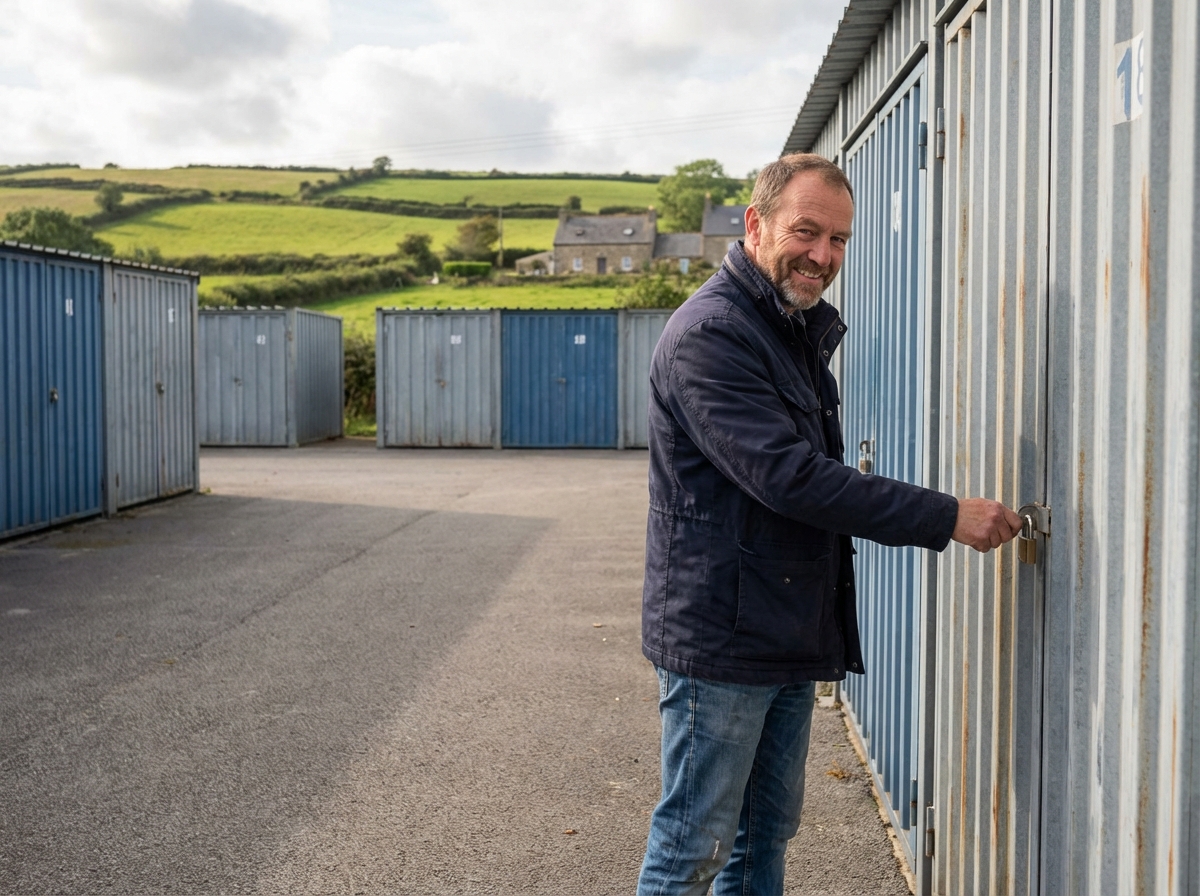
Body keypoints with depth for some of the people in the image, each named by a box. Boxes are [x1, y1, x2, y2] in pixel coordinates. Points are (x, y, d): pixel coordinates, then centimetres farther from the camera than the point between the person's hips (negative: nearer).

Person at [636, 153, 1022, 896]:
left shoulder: (802, 332, 14)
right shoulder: (709, 334, -18)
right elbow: (789, 477, -26)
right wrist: (945, 518, -24)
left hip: (791, 636, 9)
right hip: (720, 637, -9)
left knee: (769, 830, 19)